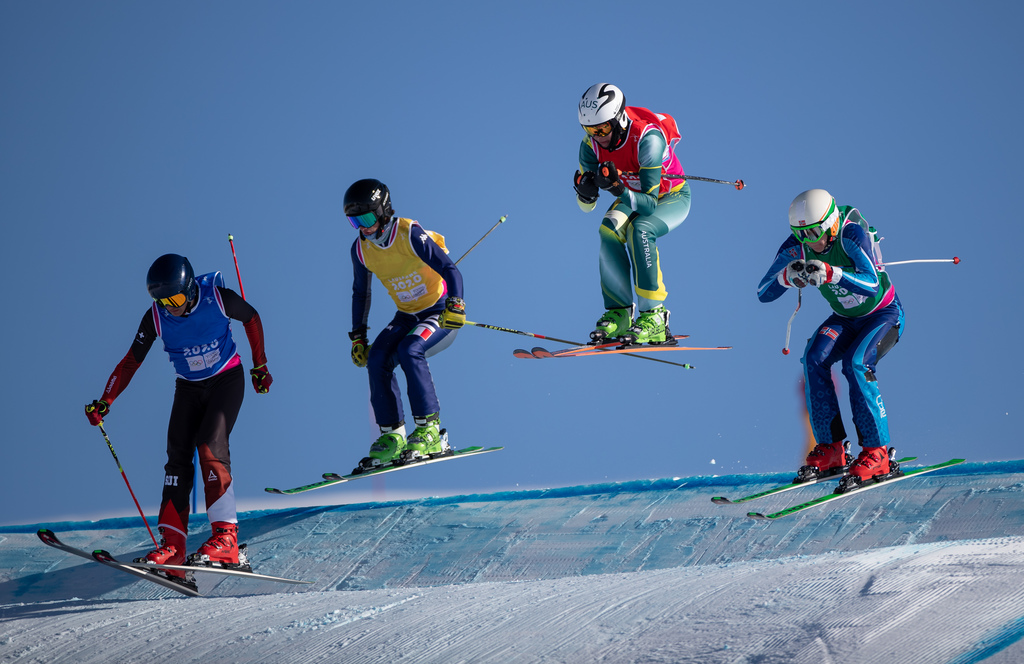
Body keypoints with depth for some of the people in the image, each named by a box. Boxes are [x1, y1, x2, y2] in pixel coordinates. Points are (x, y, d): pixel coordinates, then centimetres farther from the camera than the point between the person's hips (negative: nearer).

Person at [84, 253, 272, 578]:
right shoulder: (156, 317, -14)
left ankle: (225, 537, -28)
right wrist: (104, 402, -14)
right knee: (178, 454, -10)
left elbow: (252, 319, -1)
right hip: (188, 388, 4)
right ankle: (172, 545, -13)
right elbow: (131, 362, -6)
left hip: (227, 379, -4)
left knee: (210, 446, -23)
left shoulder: (218, 298, -21)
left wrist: (260, 367, 4)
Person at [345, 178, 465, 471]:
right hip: (407, 315, 6)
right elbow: (360, 293, 13)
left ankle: (429, 431, -25)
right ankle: (392, 436, -9)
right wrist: (357, 337, 10)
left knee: (410, 350, -31)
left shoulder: (411, 235, -21)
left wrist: (455, 307, -37)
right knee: (377, 359, -17)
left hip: (440, 312, -6)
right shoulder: (361, 249, -2)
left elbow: (450, 270, -23)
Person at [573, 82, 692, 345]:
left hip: (672, 198, -5)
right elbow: (587, 206, -11)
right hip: (633, 196, 5)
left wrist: (618, 189, -52)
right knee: (610, 230, -26)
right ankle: (618, 313, -16)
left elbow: (650, 203, -36)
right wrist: (585, 189, -33)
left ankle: (654, 317, -29)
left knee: (640, 229, -34)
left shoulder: (647, 138, -35)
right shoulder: (591, 143, -18)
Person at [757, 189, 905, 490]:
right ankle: (830, 449, -14)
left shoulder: (851, 233, -31)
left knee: (856, 363, -30)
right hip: (846, 319, 5)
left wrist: (830, 273, -58)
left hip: (885, 315, -5)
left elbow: (871, 284, -43)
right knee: (815, 358, -21)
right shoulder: (795, 247, -16)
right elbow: (763, 293, -15)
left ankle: (876, 453, -24)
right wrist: (787, 276, -37)